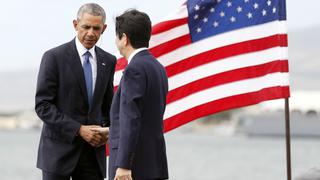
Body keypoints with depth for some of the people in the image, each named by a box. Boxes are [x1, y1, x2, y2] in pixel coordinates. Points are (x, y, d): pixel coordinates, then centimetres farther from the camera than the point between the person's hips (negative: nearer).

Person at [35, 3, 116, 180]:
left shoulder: (108, 61, 9)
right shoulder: (54, 57, -6)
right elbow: (42, 105, -10)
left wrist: (106, 130, -2)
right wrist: (79, 129, -17)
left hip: (93, 149, 4)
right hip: (59, 150, -4)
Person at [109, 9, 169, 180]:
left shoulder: (135, 69, -14)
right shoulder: (157, 68, 15)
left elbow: (131, 120, -21)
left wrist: (123, 166, -22)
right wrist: (113, 131, 35)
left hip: (134, 165, -9)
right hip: (154, 162, 9)